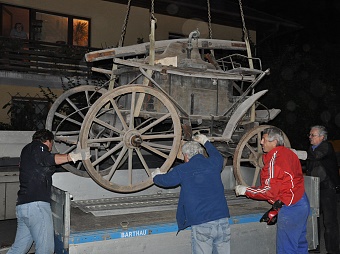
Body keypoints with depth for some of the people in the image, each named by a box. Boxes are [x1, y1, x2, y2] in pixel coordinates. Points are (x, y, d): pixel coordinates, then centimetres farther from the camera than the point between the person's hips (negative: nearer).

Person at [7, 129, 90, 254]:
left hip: (22, 205, 10)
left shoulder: (27, 150, 29)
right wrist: (73, 156, -24)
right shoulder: (37, 146, 1)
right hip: (36, 204, -10)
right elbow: (46, 159, -21)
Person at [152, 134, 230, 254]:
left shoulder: (182, 170, 0)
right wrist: (205, 142, 49)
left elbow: (164, 180, 18)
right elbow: (218, 156, 35)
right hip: (223, 221, 4)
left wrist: (156, 175, 41)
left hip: (201, 225, -4)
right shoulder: (213, 163, 8)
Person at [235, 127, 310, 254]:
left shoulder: (274, 160, -18)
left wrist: (246, 190, -9)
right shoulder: (288, 153, 9)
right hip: (302, 203, 10)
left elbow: (269, 191, -19)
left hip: (290, 208, -10)